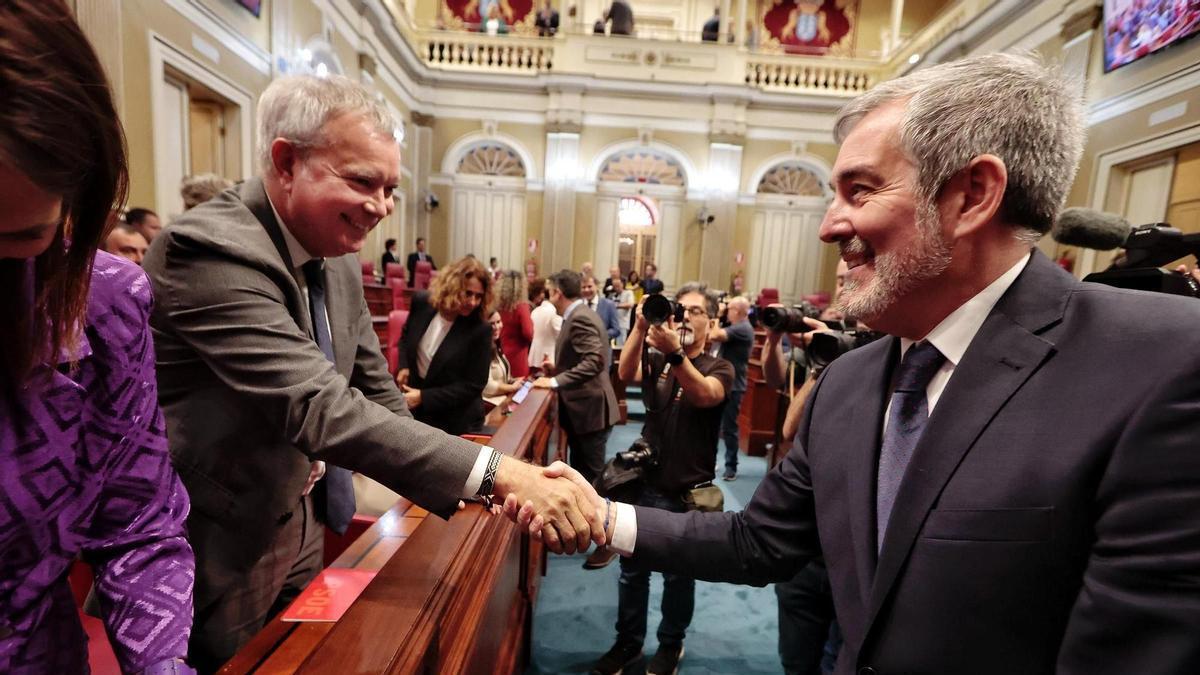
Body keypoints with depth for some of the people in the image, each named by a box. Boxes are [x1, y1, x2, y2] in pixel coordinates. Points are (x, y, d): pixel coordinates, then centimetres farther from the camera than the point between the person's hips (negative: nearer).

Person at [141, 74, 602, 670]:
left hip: (301, 525, 7)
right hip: (215, 550, -6)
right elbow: (320, 408, -38)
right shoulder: (211, 251, -28)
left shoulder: (338, 258, -3)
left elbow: (373, 387, 3)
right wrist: (498, 473, -43)